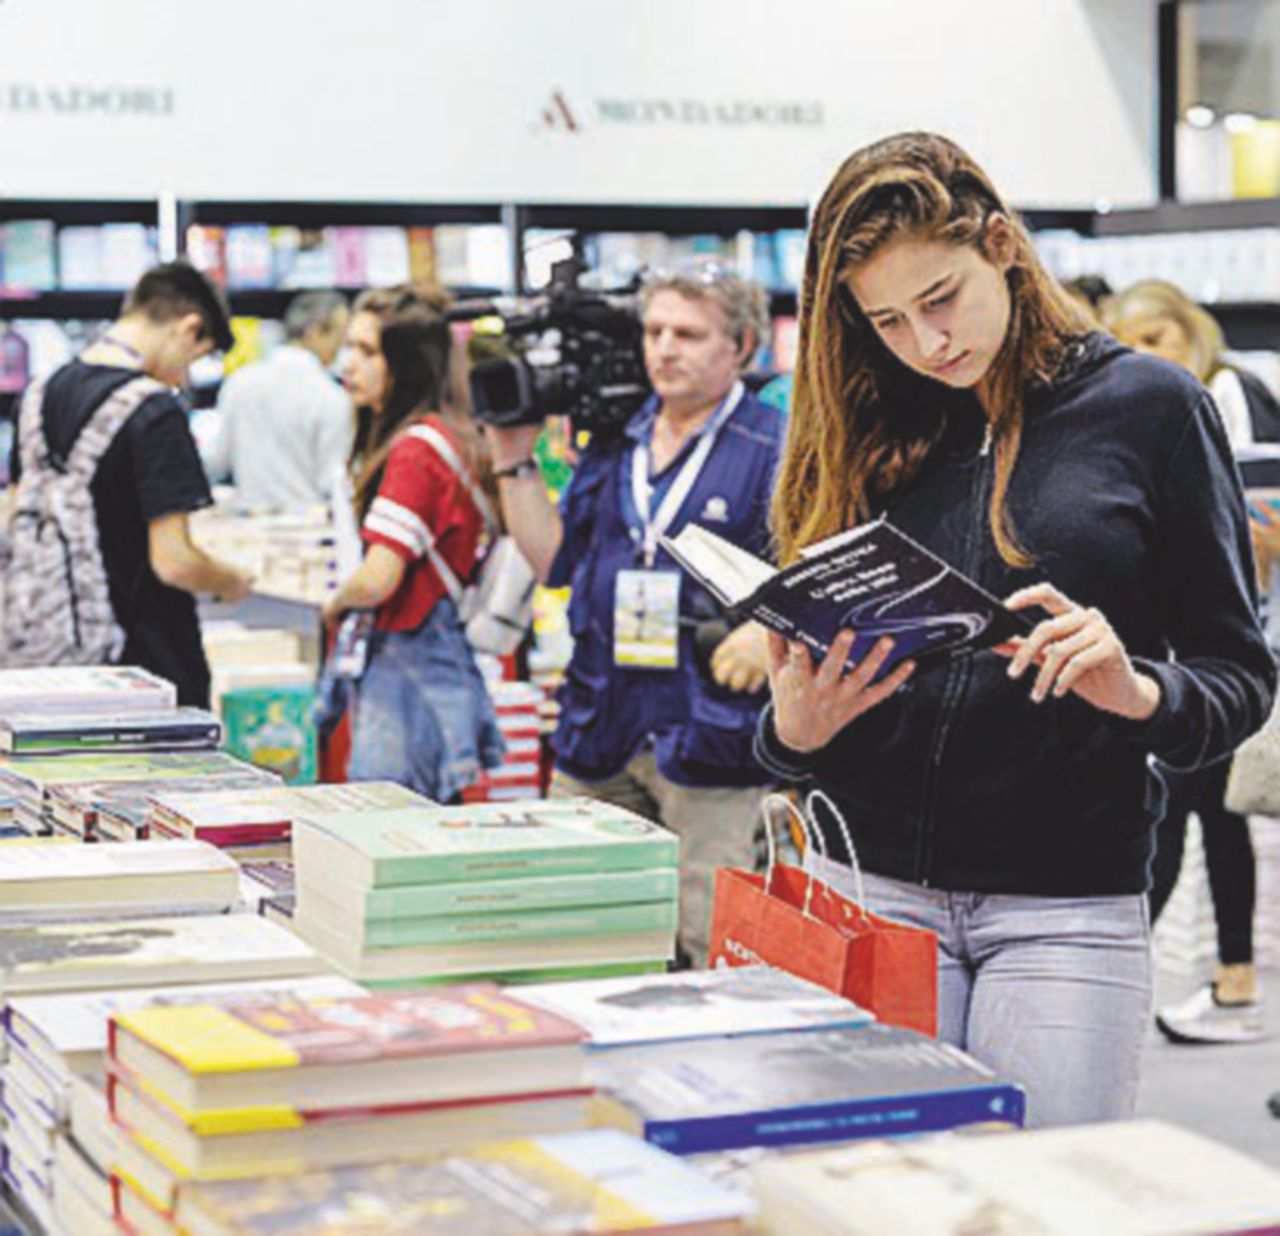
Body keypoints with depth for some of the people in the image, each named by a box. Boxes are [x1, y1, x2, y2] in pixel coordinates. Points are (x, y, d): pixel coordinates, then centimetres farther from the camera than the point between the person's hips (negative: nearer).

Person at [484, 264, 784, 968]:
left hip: (710, 732, -6)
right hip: (599, 727, 6)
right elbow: (555, 561, 18)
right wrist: (514, 462, 11)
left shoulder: (775, 447, -1)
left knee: (711, 950, -5)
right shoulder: (613, 443, 16)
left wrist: (770, 628, -24)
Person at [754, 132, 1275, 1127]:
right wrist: (794, 728, -11)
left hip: (1066, 908, -2)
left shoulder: (1149, 406, 1)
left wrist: (1136, 690, -19)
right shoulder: (865, 433, 9)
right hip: (871, 887, 2)